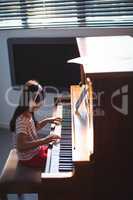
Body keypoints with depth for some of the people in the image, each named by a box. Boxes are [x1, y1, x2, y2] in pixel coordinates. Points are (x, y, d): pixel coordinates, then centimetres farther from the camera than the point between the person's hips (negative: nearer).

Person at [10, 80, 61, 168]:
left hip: (35, 150, 9)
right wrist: (43, 141, -42)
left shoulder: (28, 114, -2)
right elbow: (20, 146, -37)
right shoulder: (22, 121, -30)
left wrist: (47, 120, 8)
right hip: (29, 158, -9)